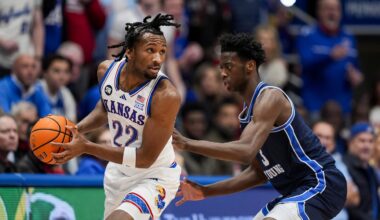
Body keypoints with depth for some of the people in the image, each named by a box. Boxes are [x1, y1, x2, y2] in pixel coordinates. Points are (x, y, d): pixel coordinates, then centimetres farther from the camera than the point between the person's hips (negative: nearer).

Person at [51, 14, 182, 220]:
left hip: (155, 177, -7)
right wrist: (76, 129, -5)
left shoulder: (166, 95, -30)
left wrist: (86, 147, -29)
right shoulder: (107, 70, -11)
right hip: (119, 171, 7)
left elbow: (145, 158, -27)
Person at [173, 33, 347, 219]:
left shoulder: (270, 97, -17)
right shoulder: (246, 115, 14)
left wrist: (187, 144, -29)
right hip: (298, 190, 11)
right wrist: (206, 191, 13)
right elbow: (259, 172, 20)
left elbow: (246, 151, -31)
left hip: (321, 185, -11)